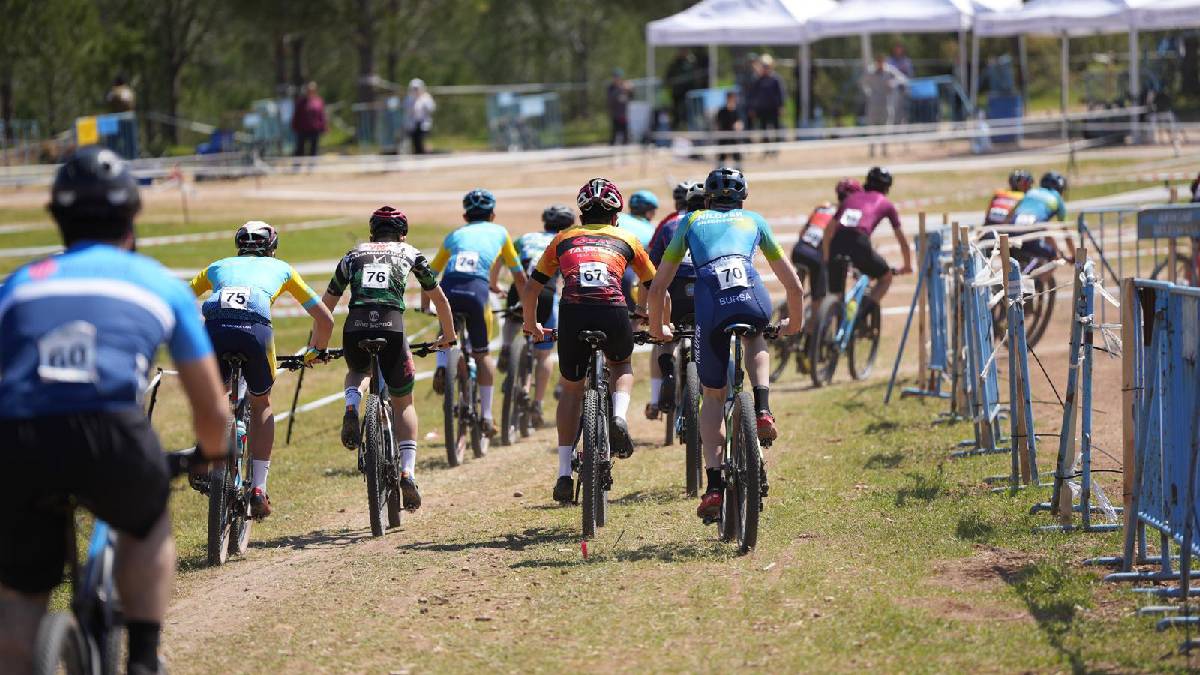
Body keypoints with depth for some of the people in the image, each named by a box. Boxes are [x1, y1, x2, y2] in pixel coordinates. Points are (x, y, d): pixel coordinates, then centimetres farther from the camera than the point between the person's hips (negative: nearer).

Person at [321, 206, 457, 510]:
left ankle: (351, 408, 3)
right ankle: (408, 471, 0)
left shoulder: (353, 255, 27)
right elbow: (439, 299, 33)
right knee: (403, 403, 17)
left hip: (355, 327, 1)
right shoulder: (410, 253, 25)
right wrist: (448, 336, 47)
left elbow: (325, 305, 28)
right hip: (392, 326, -1)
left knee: (358, 371, 36)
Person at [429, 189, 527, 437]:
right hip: (477, 289, -1)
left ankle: (441, 367, 4)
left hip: (449, 288, 1)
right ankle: (487, 416, 12)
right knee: (482, 354, 15)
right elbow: (518, 274, 35)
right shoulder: (499, 232, 28)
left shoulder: (455, 235, 30)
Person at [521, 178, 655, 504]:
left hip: (572, 312, 0)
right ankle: (618, 418, 4)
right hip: (614, 312, 0)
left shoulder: (563, 239, 27)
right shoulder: (626, 239, 26)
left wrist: (531, 323, 46)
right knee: (621, 364, 33)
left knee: (571, 388, 21)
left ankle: (564, 474, 16)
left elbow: (530, 290, 28)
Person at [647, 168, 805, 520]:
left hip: (711, 307, -1)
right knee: (756, 340, 38)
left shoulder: (691, 221, 31)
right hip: (754, 301, 1)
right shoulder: (754, 221, 32)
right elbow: (794, 286, 35)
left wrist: (657, 327, 47)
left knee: (713, 397, 17)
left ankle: (714, 484, 3)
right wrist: (794, 324, 52)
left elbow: (657, 288, 30)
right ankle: (762, 410, 13)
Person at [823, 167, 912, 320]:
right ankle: (863, 313, 0)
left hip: (837, 243, 3)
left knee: (835, 294, 16)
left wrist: (826, 261, 41)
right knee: (886, 277, 22)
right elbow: (901, 238, 30)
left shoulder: (850, 198, 31)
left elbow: (828, 233, 31)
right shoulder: (885, 204, 23)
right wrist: (907, 265, 44)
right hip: (859, 243, -3)